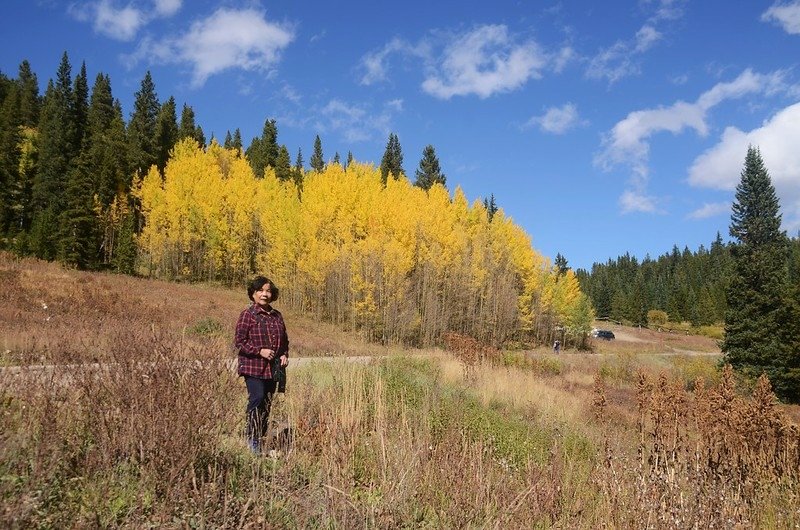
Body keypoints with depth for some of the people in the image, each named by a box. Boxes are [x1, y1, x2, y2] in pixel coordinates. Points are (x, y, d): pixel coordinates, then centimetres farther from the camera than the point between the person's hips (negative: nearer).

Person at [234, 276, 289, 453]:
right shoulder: (247, 315, -5)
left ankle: (261, 438, 18)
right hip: (253, 367, -5)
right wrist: (260, 351, -17)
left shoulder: (277, 315, 12)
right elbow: (239, 342, -8)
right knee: (257, 399, -14)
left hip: (273, 368, 6)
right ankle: (252, 439, -4)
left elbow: (284, 340, 22)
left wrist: (284, 355, 5)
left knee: (267, 403, 8)